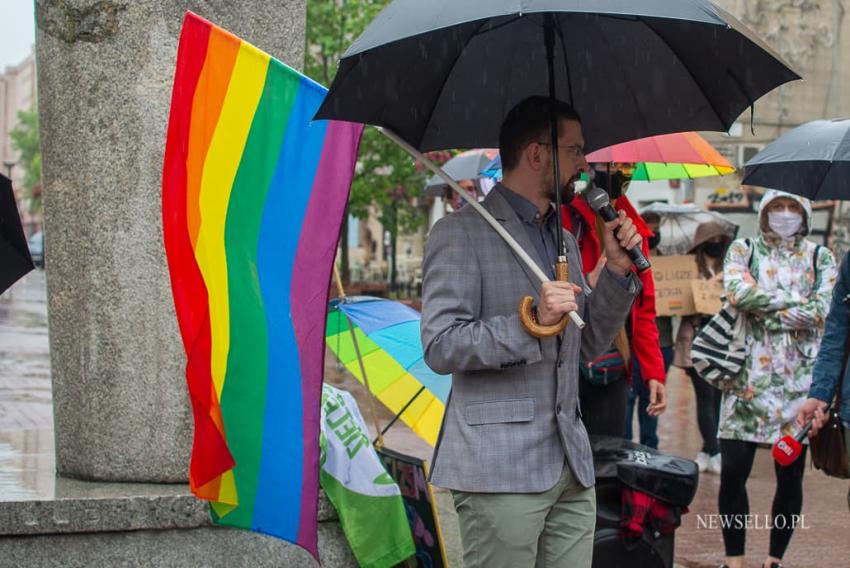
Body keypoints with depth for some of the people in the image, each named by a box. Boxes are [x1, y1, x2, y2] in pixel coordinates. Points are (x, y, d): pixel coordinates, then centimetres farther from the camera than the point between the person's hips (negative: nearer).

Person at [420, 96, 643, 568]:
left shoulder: (565, 240, 20)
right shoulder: (461, 233, -5)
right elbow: (440, 347, -12)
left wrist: (618, 271, 9)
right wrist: (530, 323, -23)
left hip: (571, 468, 7)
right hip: (499, 470, -7)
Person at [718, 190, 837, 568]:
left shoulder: (820, 257, 10)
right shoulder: (742, 250, 9)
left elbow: (821, 310, -6)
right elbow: (738, 292, -11)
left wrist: (764, 309, -8)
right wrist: (794, 299, -7)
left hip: (799, 377, 1)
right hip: (749, 376, -1)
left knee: (791, 476, 3)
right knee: (733, 470, -6)